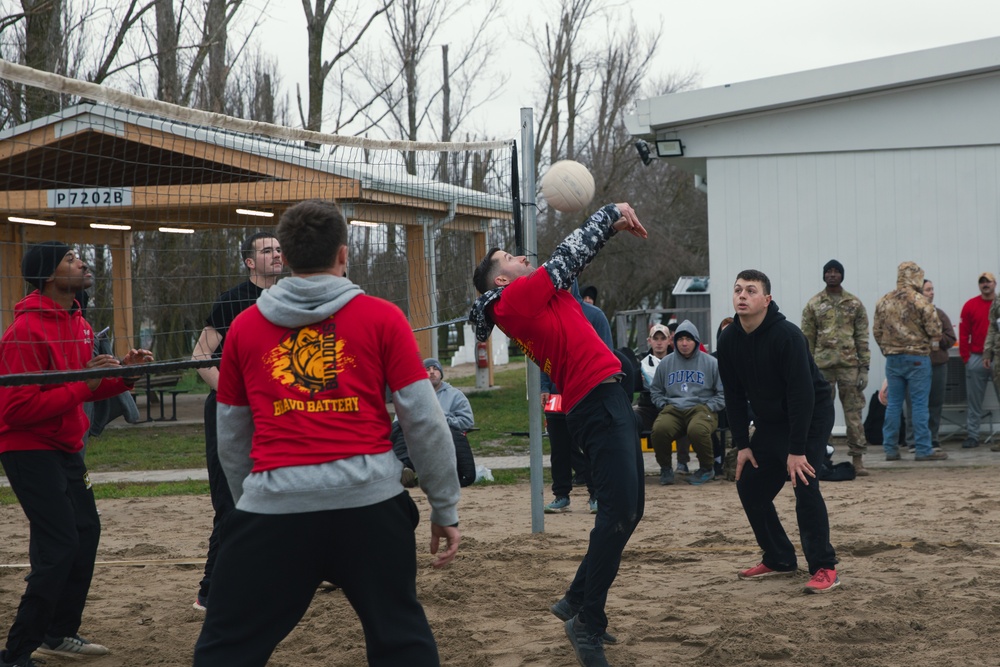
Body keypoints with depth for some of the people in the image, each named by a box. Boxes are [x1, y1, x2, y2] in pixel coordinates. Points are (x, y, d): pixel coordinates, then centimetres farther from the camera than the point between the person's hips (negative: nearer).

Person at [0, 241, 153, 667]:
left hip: (65, 448, 10)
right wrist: (82, 385, -26)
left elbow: (89, 388, 18)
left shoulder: (78, 324, 10)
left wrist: (123, 373, -1)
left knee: (86, 533, 15)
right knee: (59, 546, -13)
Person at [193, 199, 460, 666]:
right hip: (369, 501, -1)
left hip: (275, 504, 1)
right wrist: (445, 509, 11)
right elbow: (424, 421, 3)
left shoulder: (244, 327, 11)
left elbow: (231, 438, 19)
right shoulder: (381, 318, 5)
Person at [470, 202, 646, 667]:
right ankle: (587, 624, -10)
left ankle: (578, 602, 23)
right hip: (598, 402, -10)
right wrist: (611, 213, 11)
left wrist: (610, 228, 17)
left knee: (625, 511, 13)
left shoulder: (531, 299, 19)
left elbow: (571, 261, 27)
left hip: (607, 401, 10)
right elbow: (567, 258, -1)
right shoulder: (516, 297, -5)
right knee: (620, 512, -15)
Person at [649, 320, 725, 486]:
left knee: (697, 430, -38)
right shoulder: (666, 363, 16)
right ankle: (665, 468, -3)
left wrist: (708, 407, -3)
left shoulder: (711, 363, 8)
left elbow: (723, 393, 10)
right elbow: (655, 390, 26)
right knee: (659, 430, -32)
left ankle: (707, 469, -8)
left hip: (702, 408, -2)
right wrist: (663, 404, 8)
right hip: (673, 409, 2)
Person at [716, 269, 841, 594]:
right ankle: (779, 559, 18)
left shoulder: (787, 335, -27)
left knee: (804, 484, -20)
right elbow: (734, 396, 2)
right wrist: (742, 444, -2)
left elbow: (802, 394, -28)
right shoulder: (729, 341, -7)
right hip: (769, 421, 7)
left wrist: (796, 450, -29)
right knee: (749, 486, 3)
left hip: (811, 415, -7)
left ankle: (824, 568, -12)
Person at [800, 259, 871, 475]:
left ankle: (858, 458, 2)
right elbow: (807, 339, 5)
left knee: (853, 411, -1)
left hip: (849, 364, 0)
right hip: (822, 365, 0)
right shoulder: (813, 305, 5)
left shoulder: (855, 304, 7)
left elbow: (862, 338, 6)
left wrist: (864, 367, 0)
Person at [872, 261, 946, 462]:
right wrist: (934, 337, 9)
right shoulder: (920, 301, -12)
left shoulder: (883, 302, 5)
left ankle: (890, 449, 11)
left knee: (893, 404, 9)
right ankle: (923, 450, -1)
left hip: (892, 358, 5)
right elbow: (934, 330, -14)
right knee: (919, 404, -2)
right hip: (917, 357, -5)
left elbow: (877, 331, 8)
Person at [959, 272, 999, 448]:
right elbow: (963, 333, 4)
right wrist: (966, 358, -1)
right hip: (977, 359, 1)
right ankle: (972, 435, 7)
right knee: (974, 401, 3)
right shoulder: (970, 305, 5)